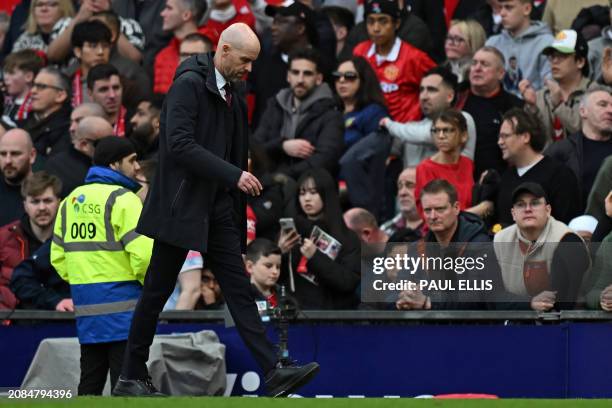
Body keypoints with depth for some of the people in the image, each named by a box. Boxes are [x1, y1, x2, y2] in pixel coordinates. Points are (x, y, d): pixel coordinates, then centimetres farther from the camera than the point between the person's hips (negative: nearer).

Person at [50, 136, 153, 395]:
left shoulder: (71, 201, 14)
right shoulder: (122, 199, -10)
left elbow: (58, 256, 16)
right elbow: (142, 253, -18)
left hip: (85, 305, 7)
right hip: (120, 301, -7)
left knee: (89, 383, 12)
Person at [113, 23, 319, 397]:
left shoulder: (232, 95, 13)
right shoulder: (189, 84, -13)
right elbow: (180, 144, -22)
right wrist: (234, 175, -25)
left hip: (218, 208, 7)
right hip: (182, 205, -7)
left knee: (239, 289, -1)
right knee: (157, 292, 2)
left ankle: (273, 373, -9)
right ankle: (132, 378, 12)